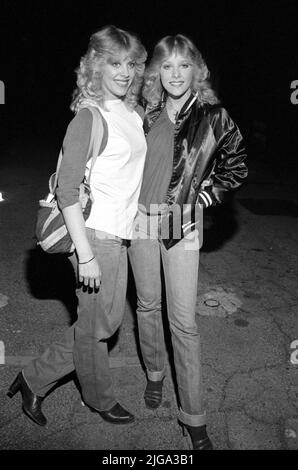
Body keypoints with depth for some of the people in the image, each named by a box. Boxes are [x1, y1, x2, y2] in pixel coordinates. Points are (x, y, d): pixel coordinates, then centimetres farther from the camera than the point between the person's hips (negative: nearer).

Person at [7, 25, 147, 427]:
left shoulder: (132, 113, 11)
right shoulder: (89, 116, -13)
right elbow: (66, 191, -17)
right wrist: (86, 255, -19)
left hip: (118, 235, 9)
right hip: (95, 235, -9)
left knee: (108, 320, 19)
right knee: (96, 324, 10)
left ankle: (34, 379, 35)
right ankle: (100, 399, 37)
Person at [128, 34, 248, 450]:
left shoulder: (214, 116, -4)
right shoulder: (146, 114, 4)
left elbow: (236, 169, 6)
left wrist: (203, 196, -1)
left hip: (183, 224, -3)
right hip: (140, 219, 3)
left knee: (184, 321, -2)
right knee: (147, 305, 14)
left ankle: (193, 417, 13)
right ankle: (154, 374, 39)